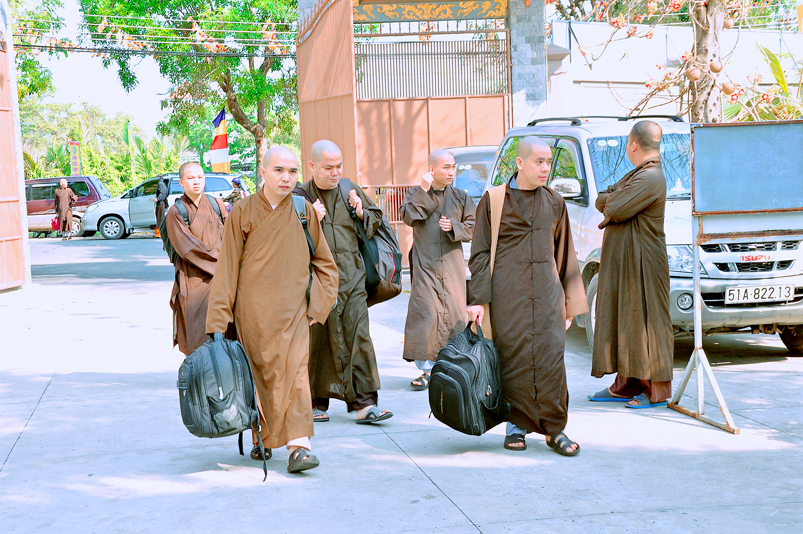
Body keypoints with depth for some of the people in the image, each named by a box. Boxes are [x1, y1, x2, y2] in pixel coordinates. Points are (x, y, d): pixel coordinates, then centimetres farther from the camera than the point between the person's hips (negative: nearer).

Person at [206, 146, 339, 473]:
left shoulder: (304, 212, 5)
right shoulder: (243, 212, 0)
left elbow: (325, 264, 15)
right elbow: (227, 268, 1)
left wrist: (319, 304, 5)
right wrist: (219, 318, -3)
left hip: (292, 311, 0)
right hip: (253, 311, 0)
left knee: (294, 371, -11)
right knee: (259, 373, 5)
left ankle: (298, 445, -13)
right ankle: (262, 438, 21)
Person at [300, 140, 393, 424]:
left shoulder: (351, 190, 9)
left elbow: (377, 218, 21)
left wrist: (362, 214, 0)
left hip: (352, 276, 2)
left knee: (358, 336, -5)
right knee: (320, 339, 4)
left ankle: (364, 403, -4)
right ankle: (316, 402, 16)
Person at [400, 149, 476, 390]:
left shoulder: (461, 197, 11)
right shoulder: (415, 194, 8)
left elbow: (473, 226, 9)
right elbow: (408, 216, -10)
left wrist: (454, 227, -9)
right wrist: (423, 191, -11)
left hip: (452, 262, 2)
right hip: (425, 263, -2)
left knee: (454, 313, 0)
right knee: (425, 312, -11)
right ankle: (426, 368, -6)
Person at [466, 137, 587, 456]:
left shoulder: (554, 204, 12)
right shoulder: (493, 201, 3)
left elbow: (564, 255, 17)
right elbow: (480, 254, 3)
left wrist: (569, 302, 16)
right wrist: (478, 299, -5)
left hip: (546, 292, 2)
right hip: (508, 294, -2)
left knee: (550, 357, -6)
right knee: (513, 358, -1)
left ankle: (554, 429, 3)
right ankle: (516, 425, 13)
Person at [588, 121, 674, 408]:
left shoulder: (651, 179, -18)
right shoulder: (636, 174, 17)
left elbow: (615, 211, -21)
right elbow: (601, 201, 17)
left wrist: (611, 202, 0)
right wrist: (614, 198, -4)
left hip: (641, 263, -10)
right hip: (621, 259, 10)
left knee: (645, 322, -6)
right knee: (623, 320, 12)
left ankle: (657, 390, -1)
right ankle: (626, 386, 19)